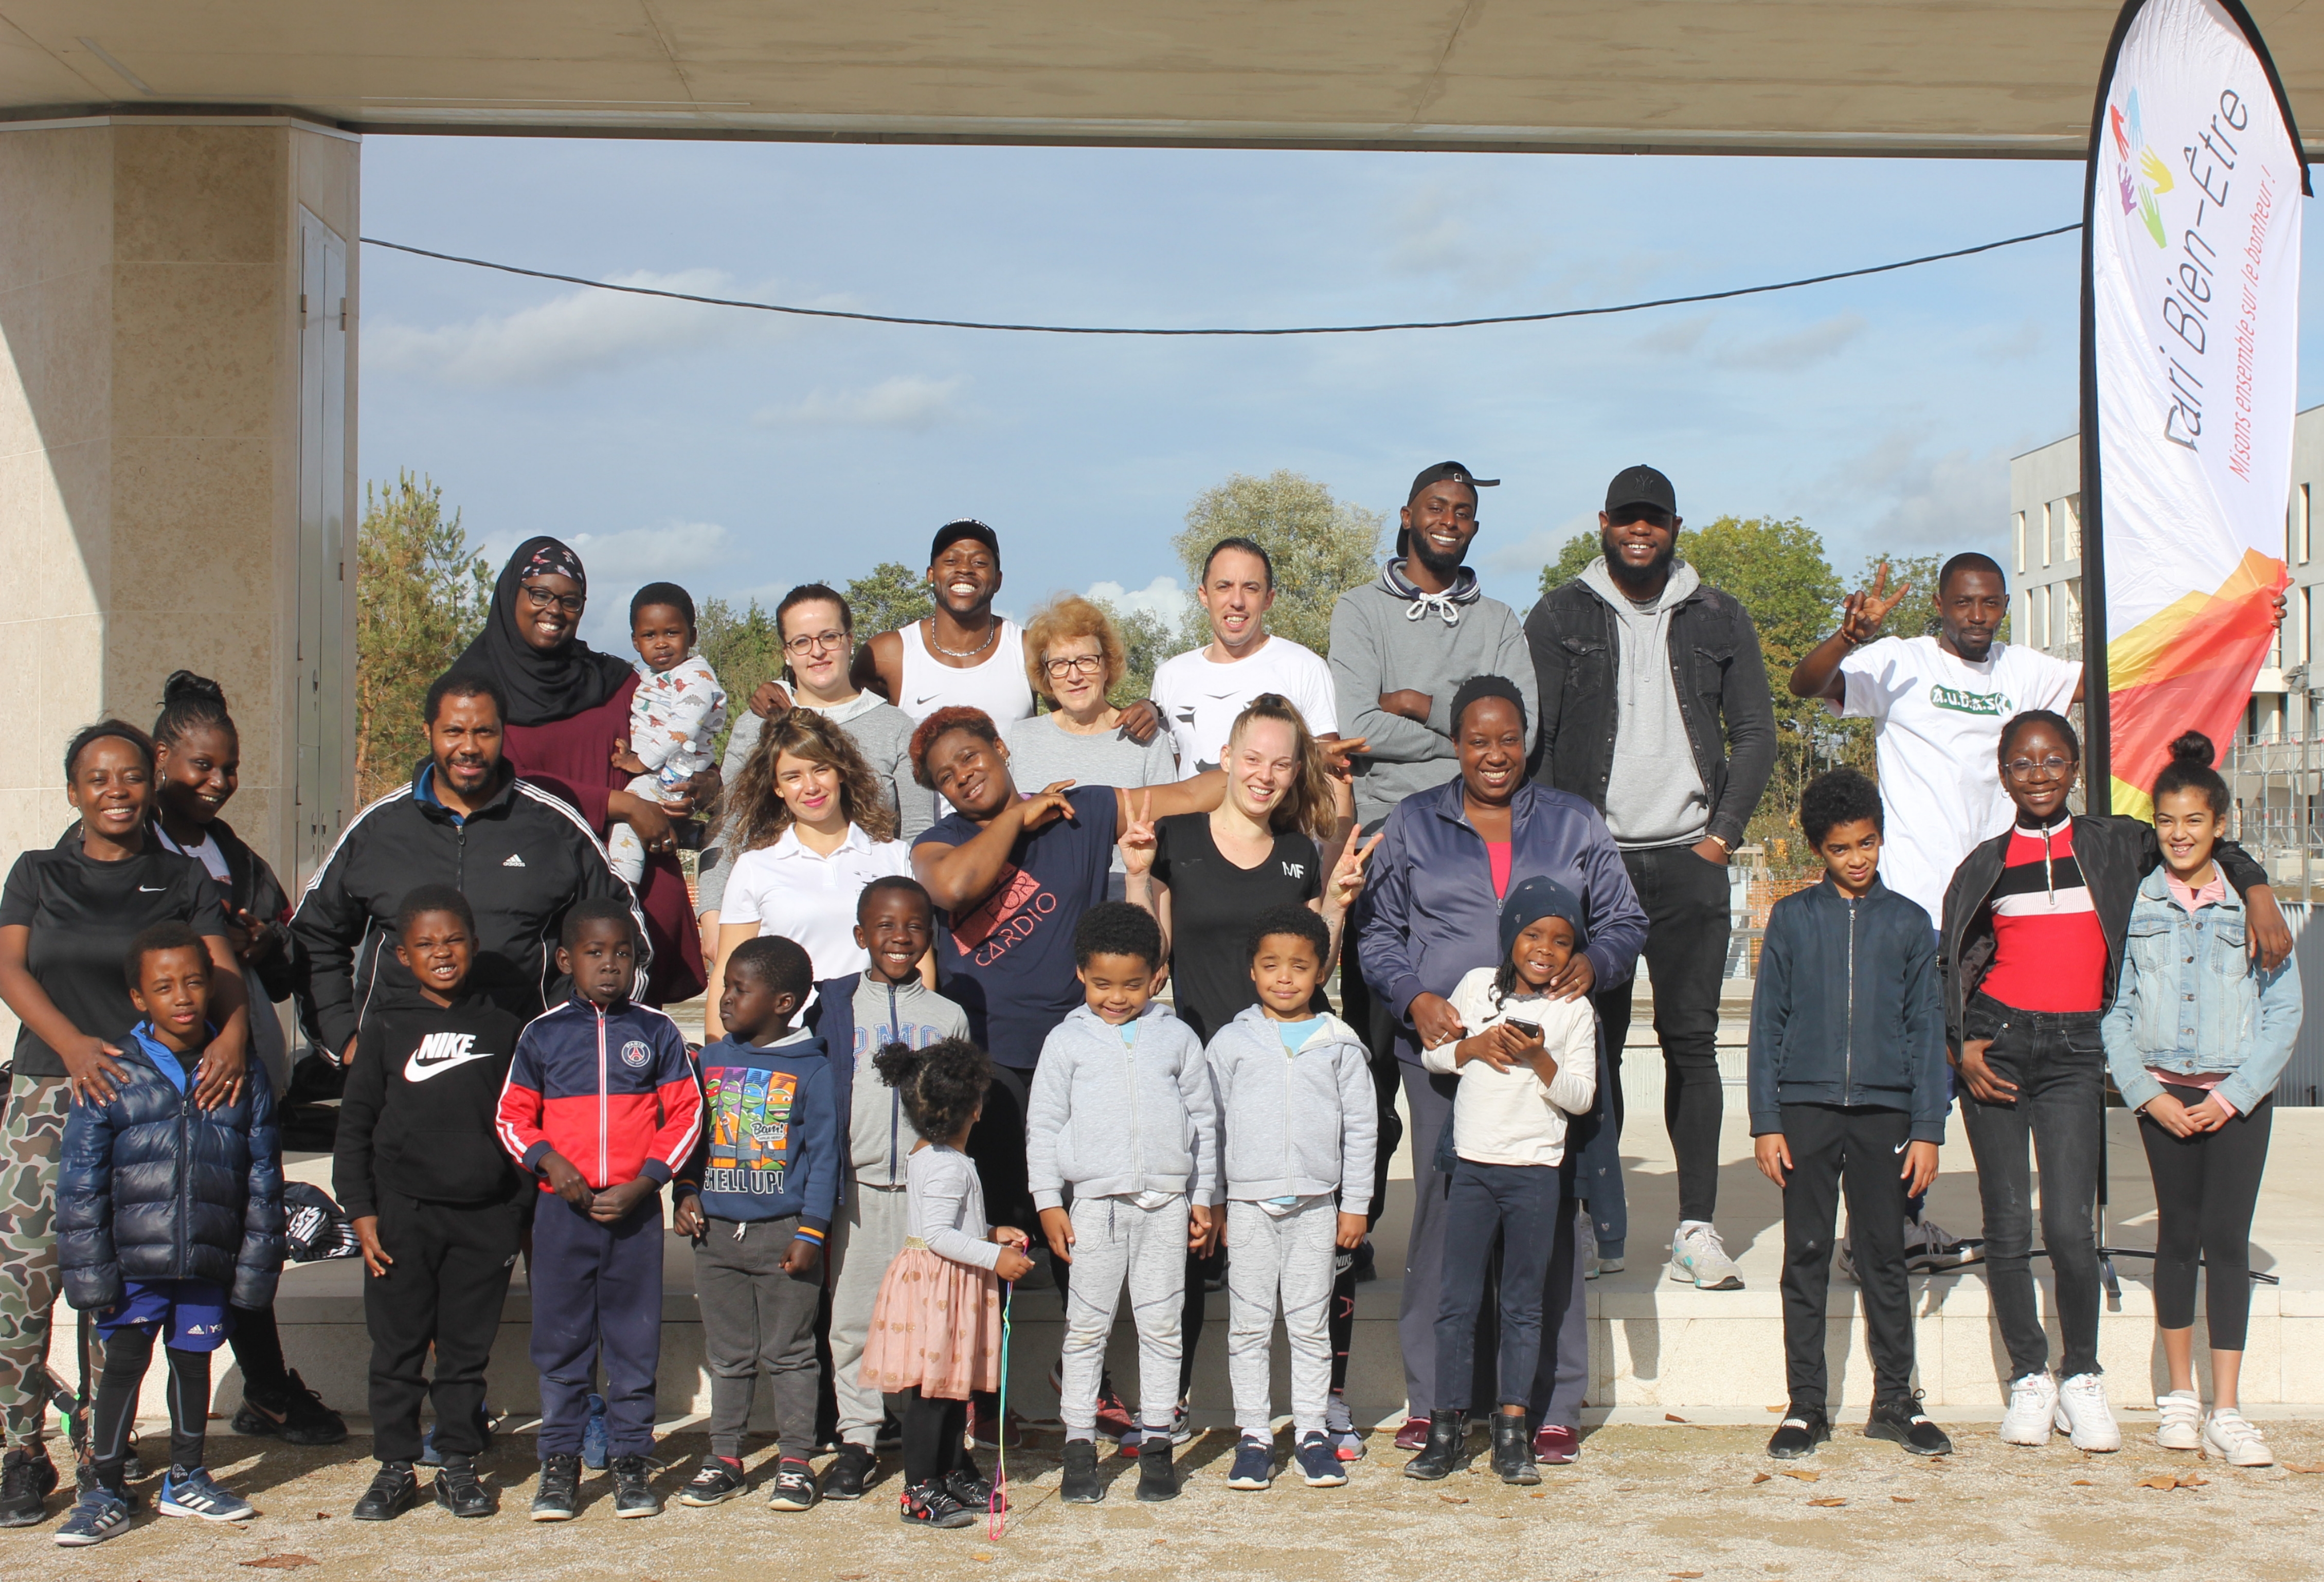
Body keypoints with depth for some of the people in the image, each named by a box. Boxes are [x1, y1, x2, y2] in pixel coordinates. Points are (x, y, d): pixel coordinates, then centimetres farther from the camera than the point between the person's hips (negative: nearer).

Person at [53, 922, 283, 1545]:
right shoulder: (113, 1077, -4)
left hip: (209, 1261, 2)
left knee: (194, 1359, 13)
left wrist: (255, 1269, 3)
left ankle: (187, 1479, 29)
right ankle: (106, 1492, 13)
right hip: (135, 1260, -2)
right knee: (124, 1362, 1)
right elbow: (81, 1184, -3)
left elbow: (264, 1180, 6)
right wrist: (91, 1272, -7)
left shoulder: (243, 1077, 3)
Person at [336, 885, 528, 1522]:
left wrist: (521, 1218, 8)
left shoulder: (503, 1031, 7)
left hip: (485, 1218, 1)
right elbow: (354, 1128, 4)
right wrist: (361, 1213, -3)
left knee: (467, 1350, 7)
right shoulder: (386, 1030, 4)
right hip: (403, 1213, 0)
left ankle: (459, 1465, 17)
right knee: (398, 1350, 5)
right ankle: (395, 1467, 15)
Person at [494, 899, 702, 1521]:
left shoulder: (657, 1032, 3)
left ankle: (631, 1459, 16)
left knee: (635, 1340, 5)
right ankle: (559, 1462, 14)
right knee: (559, 1340, 5)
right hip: (562, 1210, 0)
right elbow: (512, 1117, 7)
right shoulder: (543, 1034, 4)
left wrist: (644, 1182, -9)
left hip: (635, 1209, 0)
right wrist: (548, 1162, -11)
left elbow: (686, 1115, 3)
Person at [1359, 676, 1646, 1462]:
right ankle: (1432, 1402, 6)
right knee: (1443, 1215, -3)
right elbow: (1378, 933, 12)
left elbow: (1625, 920, 16)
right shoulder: (1413, 824, 13)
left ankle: (1552, 1408, 4)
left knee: (1550, 1225, -3)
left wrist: (1593, 963, -6)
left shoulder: (1573, 824, 15)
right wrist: (1415, 999, -6)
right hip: (1443, 1048, 0)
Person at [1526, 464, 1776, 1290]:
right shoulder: (1559, 617, 6)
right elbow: (1530, 736, 3)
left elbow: (1756, 732, 11)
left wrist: (1723, 834, 1)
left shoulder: (1719, 619, 10)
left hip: (1688, 858, 1)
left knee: (1691, 1039, -2)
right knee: (1595, 1041, -2)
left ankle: (1696, 1227, 1)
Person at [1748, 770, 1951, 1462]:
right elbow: (1767, 1023, 5)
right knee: (1806, 1259, 4)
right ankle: (1806, 1405, 11)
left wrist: (1928, 1128, 1)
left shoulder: (1909, 923, 7)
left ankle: (1895, 1400, 17)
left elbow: (1926, 1029, 7)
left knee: (1885, 1257, 6)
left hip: (1884, 1110, 0)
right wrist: (1766, 1121, -1)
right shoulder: (1793, 918, 6)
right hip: (1806, 1107, 0)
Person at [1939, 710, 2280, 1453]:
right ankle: (2029, 1377, 16)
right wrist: (1960, 1045, 0)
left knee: (2069, 1225, -11)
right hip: (1997, 1043, 1)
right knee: (2007, 1226, 0)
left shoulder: (2115, 844, 9)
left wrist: (2258, 893, 5)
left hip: (2075, 1047, -1)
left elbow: (2214, 847, 21)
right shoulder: (1986, 865, 10)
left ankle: (2081, 1378, 9)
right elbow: (1951, 964, 13)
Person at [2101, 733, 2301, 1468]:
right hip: (2164, 1094, 1)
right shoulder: (2133, 904, 2)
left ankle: (2226, 1413, -2)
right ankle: (2179, 1394, 20)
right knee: (2178, 1236, 7)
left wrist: (2234, 1095, -9)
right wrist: (2146, 1094, -7)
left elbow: (2284, 1011, 0)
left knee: (2227, 1239, -4)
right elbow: (2112, 1008, 3)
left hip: (2239, 1096, -1)